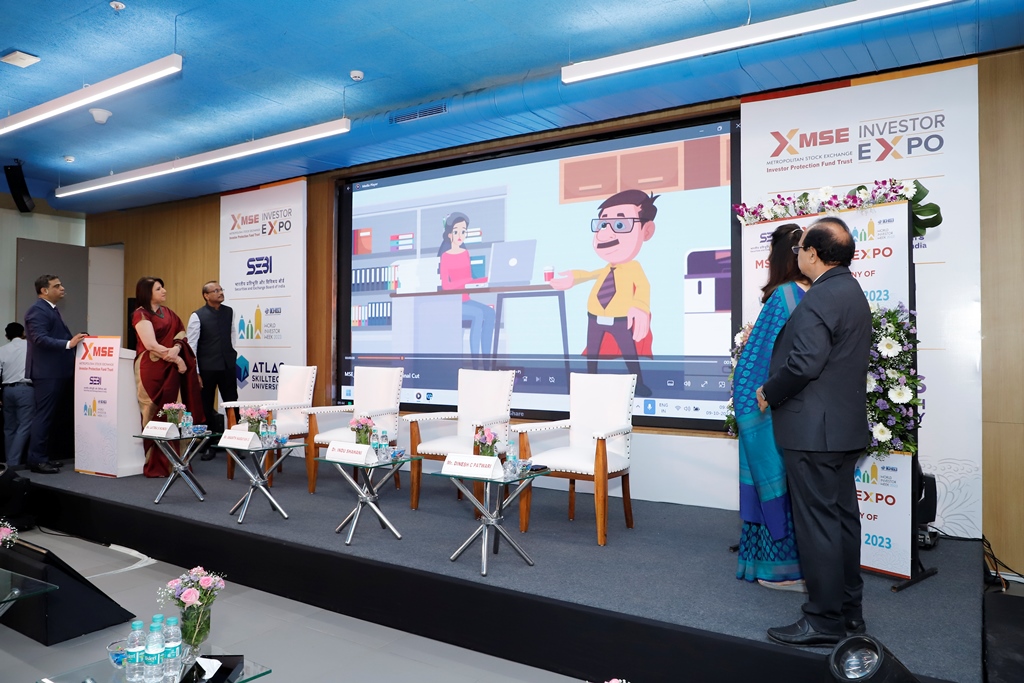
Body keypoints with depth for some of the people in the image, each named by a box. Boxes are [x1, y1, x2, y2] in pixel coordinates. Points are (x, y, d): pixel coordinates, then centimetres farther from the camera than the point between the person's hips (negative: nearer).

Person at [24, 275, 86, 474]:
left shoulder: (51, 310, 19)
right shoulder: (37, 310, -12)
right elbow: (40, 339, -24)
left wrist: (74, 341, 9)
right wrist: (69, 344, -31)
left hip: (56, 371, 10)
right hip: (47, 372, -10)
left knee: (48, 415, 13)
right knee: (44, 415, -6)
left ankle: (42, 455, 20)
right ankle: (36, 459, -1)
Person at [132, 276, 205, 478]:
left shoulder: (168, 313, 16)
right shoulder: (141, 314, -4)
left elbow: (180, 334, 10)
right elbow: (151, 344, -13)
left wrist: (176, 349, -11)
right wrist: (175, 359, -11)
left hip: (171, 369, 6)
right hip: (151, 369, -6)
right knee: (154, 416, -4)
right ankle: (154, 465, 2)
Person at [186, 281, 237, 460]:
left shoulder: (229, 312, 5)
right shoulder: (197, 316, -8)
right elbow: (191, 345, -8)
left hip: (228, 366, 3)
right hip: (206, 368, -3)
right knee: (206, 408, 8)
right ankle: (208, 446, 19)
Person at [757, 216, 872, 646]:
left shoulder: (820, 297, -18)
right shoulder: (852, 293, 14)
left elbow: (804, 364, -25)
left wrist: (769, 393, -9)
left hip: (814, 429, -10)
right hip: (845, 425, 11)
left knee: (817, 523, -2)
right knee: (843, 516, 16)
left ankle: (824, 622, 8)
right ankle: (849, 609, 28)